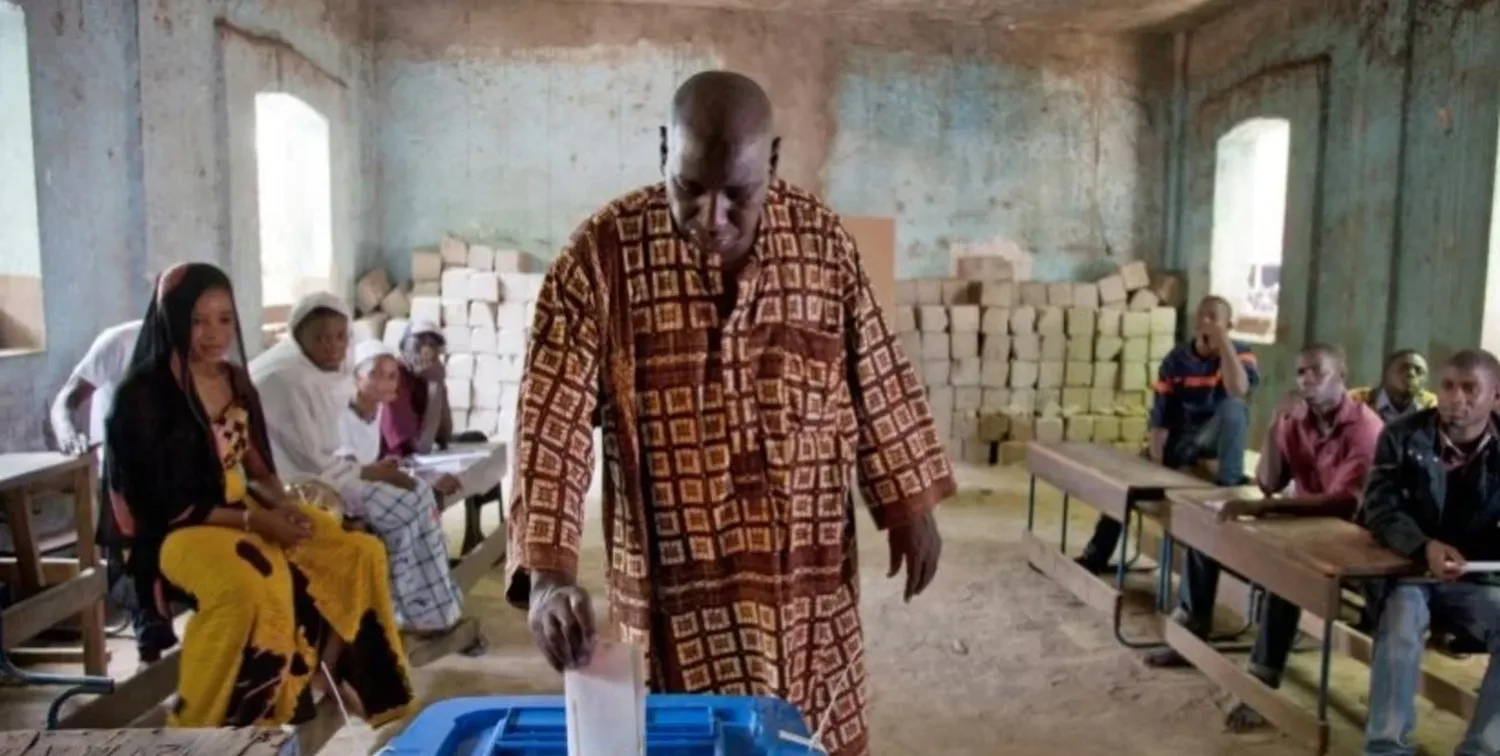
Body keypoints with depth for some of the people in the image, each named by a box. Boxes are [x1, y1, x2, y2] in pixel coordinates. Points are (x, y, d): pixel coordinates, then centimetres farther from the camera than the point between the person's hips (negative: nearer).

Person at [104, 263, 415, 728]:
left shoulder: (236, 381, 6)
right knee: (250, 586, -37)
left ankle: (326, 672, 7)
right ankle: (201, 727, -18)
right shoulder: (143, 395, -15)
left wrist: (282, 506, -10)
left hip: (245, 511, 7)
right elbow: (163, 504, -17)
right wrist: (253, 521, -21)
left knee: (360, 554, -5)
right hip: (174, 532, -7)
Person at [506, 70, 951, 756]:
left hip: (810, 572, 3)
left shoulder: (822, 237, -2)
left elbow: (876, 379, 6)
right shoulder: (603, 252, -12)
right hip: (681, 583, -3)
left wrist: (912, 505, 6)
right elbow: (552, 416, -16)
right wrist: (548, 571, -26)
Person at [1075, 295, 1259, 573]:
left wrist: (1222, 340, -31)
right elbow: (1159, 417, -9)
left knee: (1233, 405, -33)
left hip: (1219, 435, -3)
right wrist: (1156, 466, -19)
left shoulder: (1240, 352, -11)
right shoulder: (1177, 358, -6)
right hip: (1180, 437, 3)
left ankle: (1229, 481, -29)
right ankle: (1097, 554, -2)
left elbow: (1239, 390, -35)